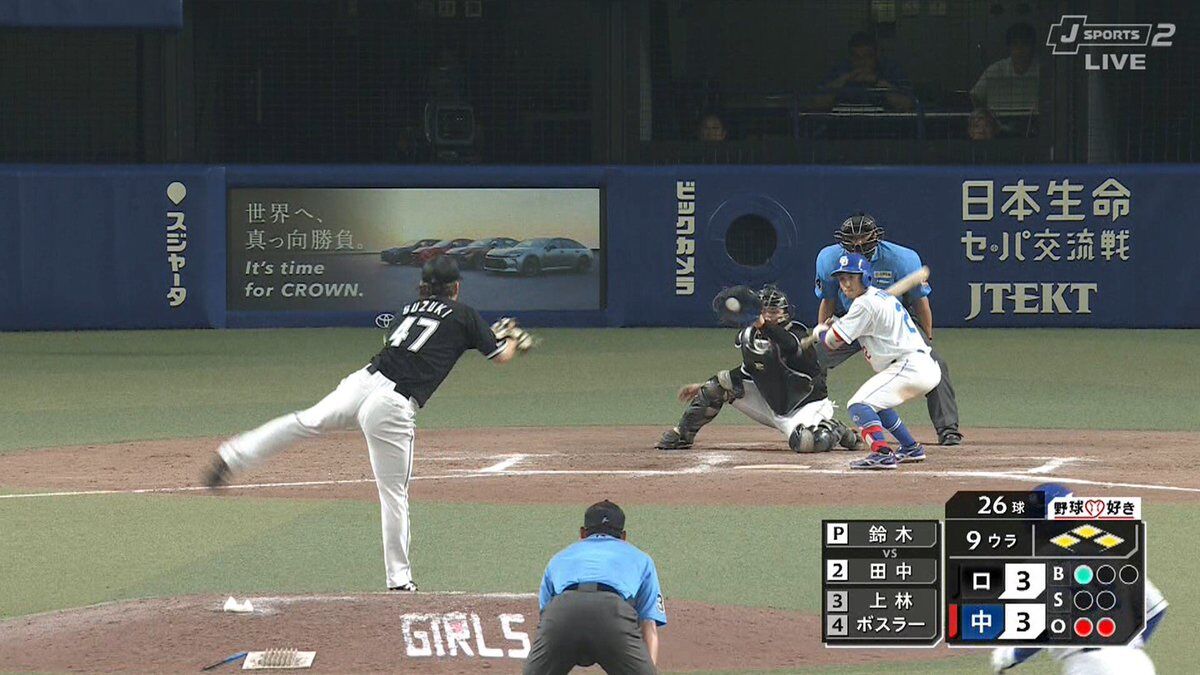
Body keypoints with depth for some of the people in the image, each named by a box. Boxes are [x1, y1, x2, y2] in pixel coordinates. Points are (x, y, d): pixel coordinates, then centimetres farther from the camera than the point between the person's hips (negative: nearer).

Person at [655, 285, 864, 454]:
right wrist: (703, 387, 14)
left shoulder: (797, 334, -21)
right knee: (721, 382, -7)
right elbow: (749, 370, 14)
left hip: (806, 405, -6)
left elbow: (792, 346, -47)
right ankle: (682, 435, 7)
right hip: (770, 405, 6)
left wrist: (765, 326, -63)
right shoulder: (750, 337, -2)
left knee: (804, 443, -38)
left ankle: (834, 431, -2)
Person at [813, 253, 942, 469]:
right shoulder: (882, 297, 21)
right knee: (876, 402, 28)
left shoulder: (865, 304, -9)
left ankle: (882, 453, -34)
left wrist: (819, 331, 16)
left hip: (909, 368, -10)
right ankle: (911, 448, 31)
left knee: (859, 404, -17)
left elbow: (834, 341, -6)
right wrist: (838, 324, 19)